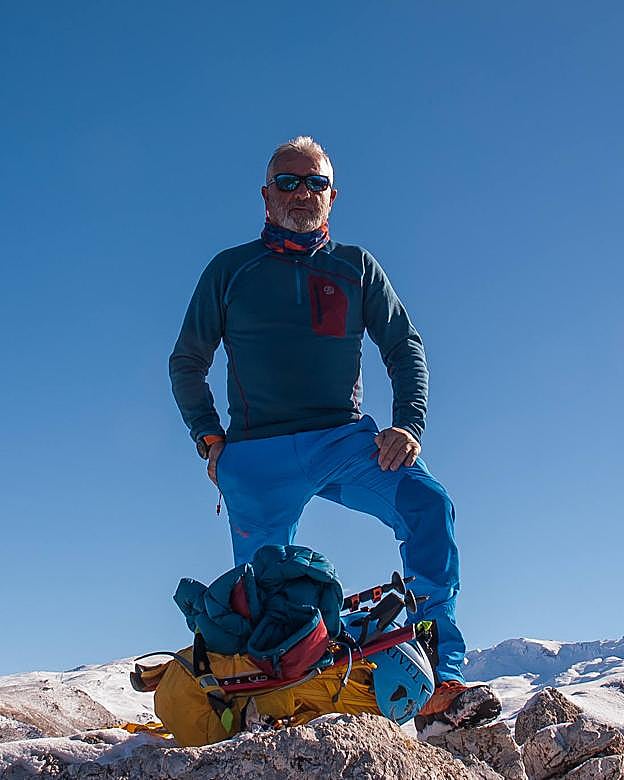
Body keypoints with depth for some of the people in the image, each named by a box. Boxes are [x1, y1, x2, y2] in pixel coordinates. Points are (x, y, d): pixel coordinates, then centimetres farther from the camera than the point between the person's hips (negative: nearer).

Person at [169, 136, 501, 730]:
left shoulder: (356, 267, 14)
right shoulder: (231, 269, 11)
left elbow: (404, 348, 12)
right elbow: (186, 363, 16)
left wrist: (409, 422, -5)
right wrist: (209, 440, 3)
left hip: (344, 439, 1)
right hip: (258, 454, 0)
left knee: (428, 503, -24)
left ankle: (439, 683, -22)